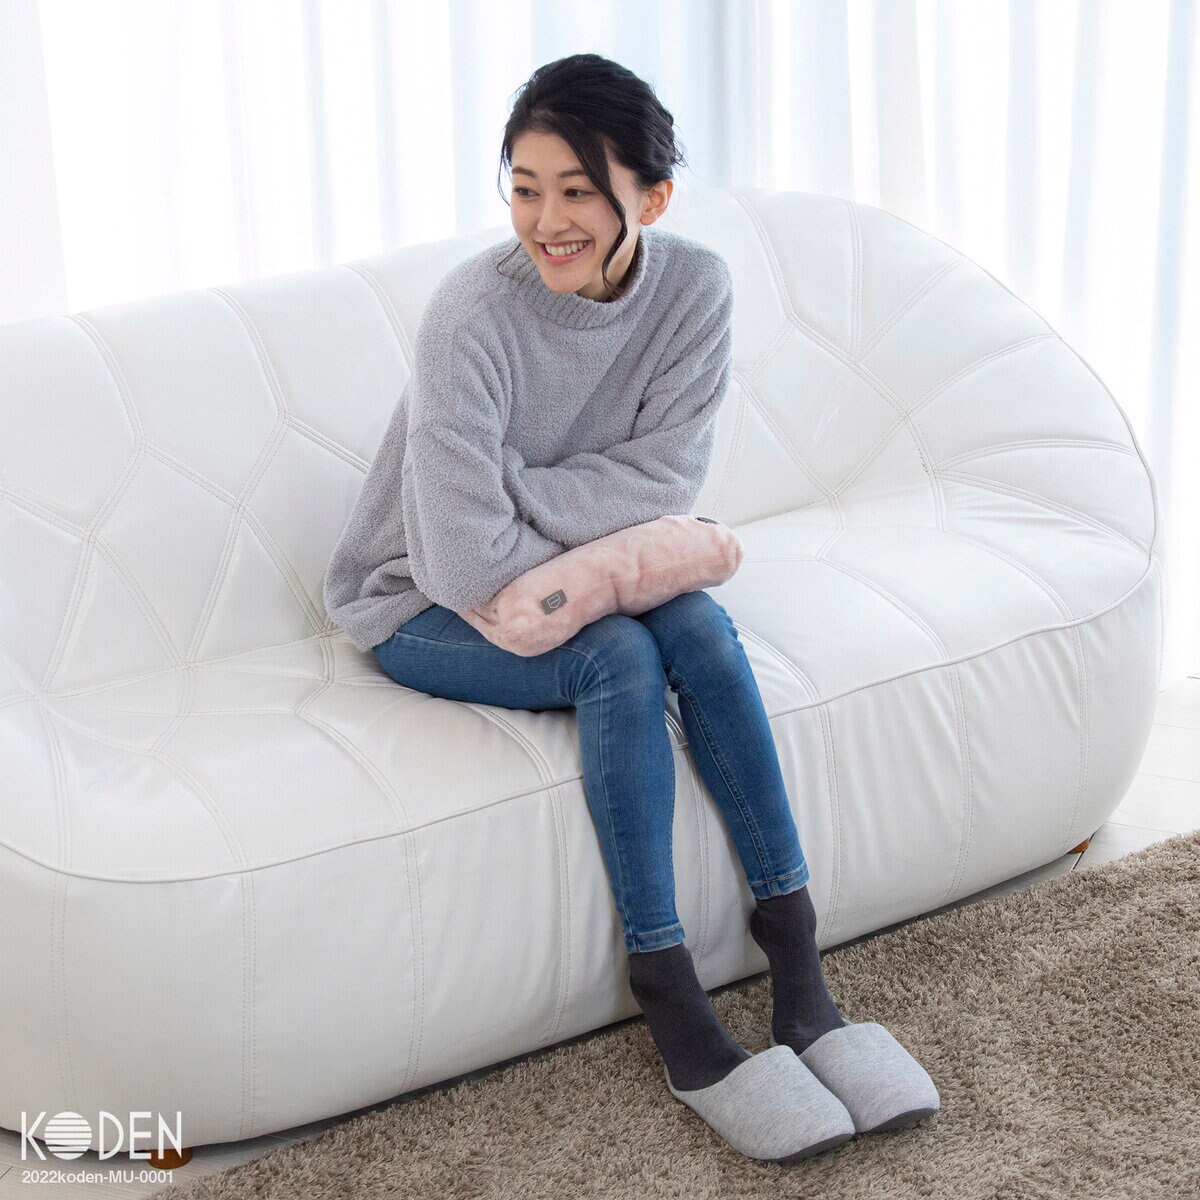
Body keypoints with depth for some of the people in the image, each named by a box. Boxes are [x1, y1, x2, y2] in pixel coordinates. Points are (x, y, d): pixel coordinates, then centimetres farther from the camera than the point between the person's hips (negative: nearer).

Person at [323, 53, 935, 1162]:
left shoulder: (694, 287, -13)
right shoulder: (476, 313, -27)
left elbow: (667, 476, -16)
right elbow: (465, 563, -30)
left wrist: (510, 493, -23)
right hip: (422, 606, -4)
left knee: (698, 625, -23)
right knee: (619, 657, -29)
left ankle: (797, 966, -20)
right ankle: (676, 1015, -26)